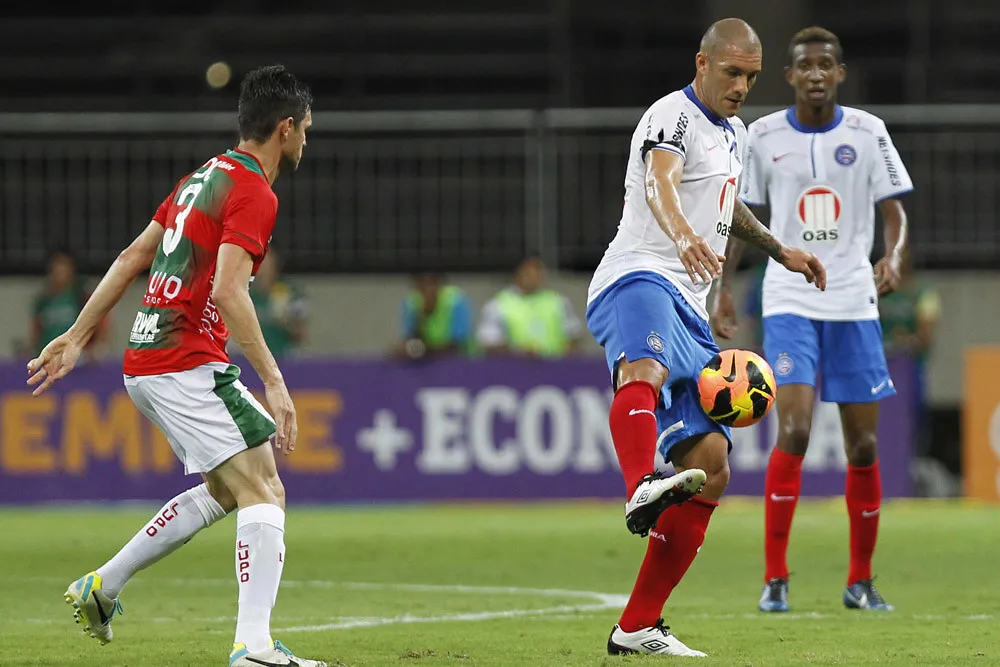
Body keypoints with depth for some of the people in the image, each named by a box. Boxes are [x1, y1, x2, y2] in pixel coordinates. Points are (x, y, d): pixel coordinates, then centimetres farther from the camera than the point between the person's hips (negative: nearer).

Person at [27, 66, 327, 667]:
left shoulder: (205, 177, 18)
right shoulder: (254, 194, -11)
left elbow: (132, 259, 20)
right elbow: (228, 291, -22)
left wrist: (77, 337, 24)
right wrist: (274, 383, -24)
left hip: (144, 365, 10)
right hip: (189, 363, -10)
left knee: (227, 491, 20)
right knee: (264, 492, -12)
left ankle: (101, 587, 23)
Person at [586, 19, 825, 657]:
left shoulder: (735, 133, 23)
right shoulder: (674, 115, -6)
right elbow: (659, 181, -29)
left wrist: (779, 250, 49)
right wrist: (685, 237, -49)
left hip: (689, 311, 9)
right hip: (639, 280, -9)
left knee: (711, 467, 4)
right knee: (645, 370, -42)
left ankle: (638, 628, 8)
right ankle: (643, 491, -74)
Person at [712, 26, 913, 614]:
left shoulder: (868, 133, 0)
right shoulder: (762, 137, 1)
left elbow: (895, 212, 0)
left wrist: (893, 257, -20)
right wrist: (724, 288, 3)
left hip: (854, 303, 1)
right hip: (789, 301, -1)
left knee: (864, 444, 3)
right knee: (794, 429, -18)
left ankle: (861, 581, 18)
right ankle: (775, 579, -11)